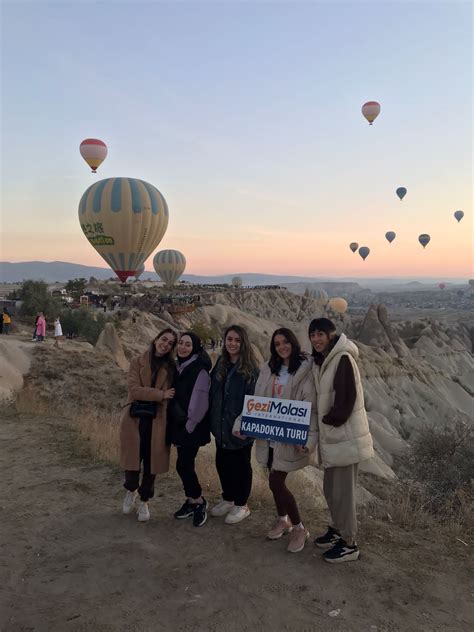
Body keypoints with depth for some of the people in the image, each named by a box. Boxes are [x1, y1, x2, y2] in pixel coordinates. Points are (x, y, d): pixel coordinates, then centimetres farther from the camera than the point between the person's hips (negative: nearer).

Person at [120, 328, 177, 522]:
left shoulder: (171, 367, 6)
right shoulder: (138, 362, 0)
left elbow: (172, 395, 9)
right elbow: (134, 389, -12)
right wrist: (161, 394, -15)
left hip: (157, 421, 1)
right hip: (135, 419, -1)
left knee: (151, 463, 7)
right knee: (132, 460, 4)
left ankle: (144, 502, 27)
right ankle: (131, 490, 35)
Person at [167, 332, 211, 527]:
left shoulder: (200, 371, -16)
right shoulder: (177, 367, 7)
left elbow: (200, 403, -17)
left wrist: (189, 426, -12)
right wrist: (176, 427, 11)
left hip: (192, 427, -7)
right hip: (178, 425, 7)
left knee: (183, 465, -5)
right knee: (185, 464, 12)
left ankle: (199, 501, 14)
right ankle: (192, 500, 28)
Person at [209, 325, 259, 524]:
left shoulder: (250, 369, -12)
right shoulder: (220, 364, 7)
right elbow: (213, 394, 11)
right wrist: (212, 420, 7)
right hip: (221, 426, 6)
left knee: (240, 464, 8)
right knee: (222, 462, 15)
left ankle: (241, 505, 24)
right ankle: (228, 499, 35)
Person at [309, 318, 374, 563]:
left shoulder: (343, 359, -17)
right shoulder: (321, 361, 10)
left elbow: (346, 400, -21)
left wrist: (328, 421, -11)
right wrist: (322, 425, 7)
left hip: (346, 435, -9)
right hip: (331, 435, 9)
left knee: (343, 491, 1)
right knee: (330, 489, 19)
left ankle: (349, 544, 14)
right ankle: (337, 530, 37)